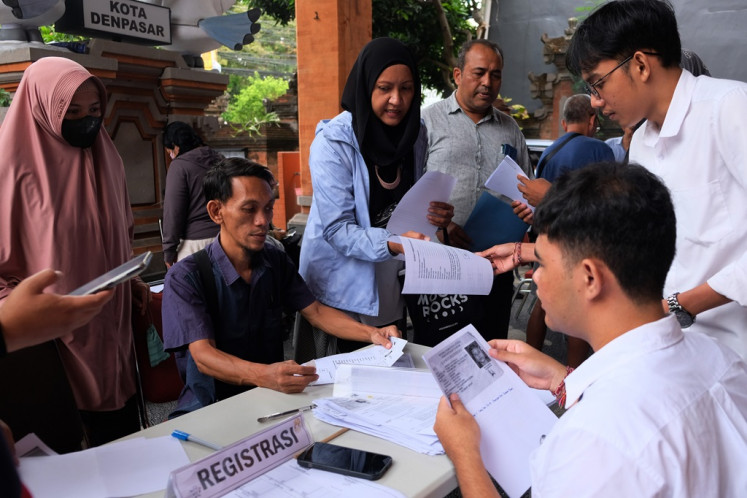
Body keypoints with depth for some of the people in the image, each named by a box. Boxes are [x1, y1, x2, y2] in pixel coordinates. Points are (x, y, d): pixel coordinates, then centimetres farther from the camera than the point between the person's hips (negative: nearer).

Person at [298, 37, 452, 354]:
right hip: (342, 290, -5)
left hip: (390, 287, 5)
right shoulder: (333, 142, -19)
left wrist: (436, 215, -10)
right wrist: (392, 242, -37)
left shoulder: (415, 132, 0)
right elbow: (337, 230, -22)